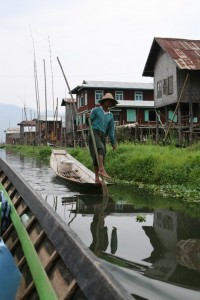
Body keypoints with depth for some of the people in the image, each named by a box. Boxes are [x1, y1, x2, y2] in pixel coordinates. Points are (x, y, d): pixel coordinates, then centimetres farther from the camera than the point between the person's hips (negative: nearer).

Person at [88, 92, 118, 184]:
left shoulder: (110, 115, 17)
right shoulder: (96, 110, 4)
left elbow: (111, 129, 17)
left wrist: (113, 142, 14)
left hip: (102, 136, 6)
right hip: (94, 133, -5)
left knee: (99, 157, 4)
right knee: (101, 149, -30)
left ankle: (97, 178, 9)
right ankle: (101, 170, -41)